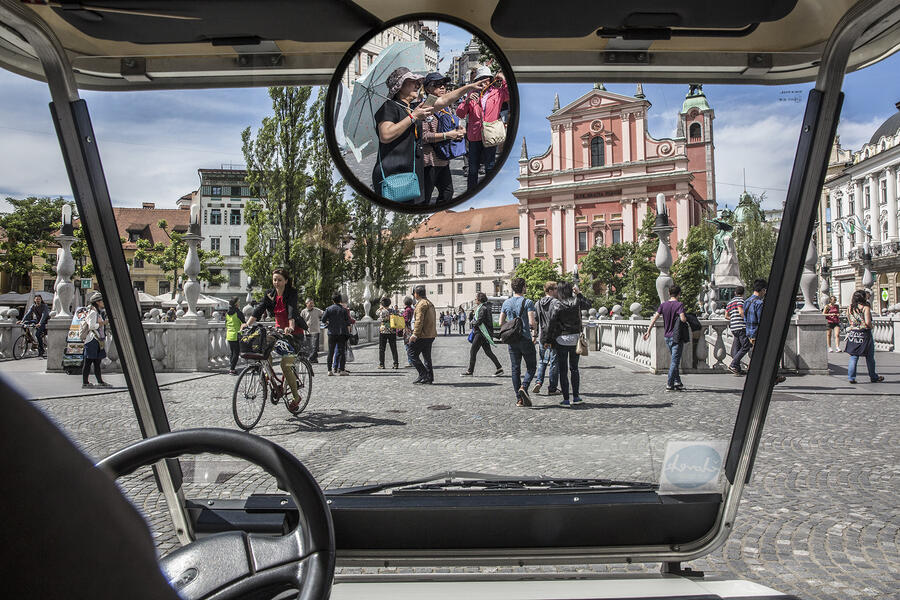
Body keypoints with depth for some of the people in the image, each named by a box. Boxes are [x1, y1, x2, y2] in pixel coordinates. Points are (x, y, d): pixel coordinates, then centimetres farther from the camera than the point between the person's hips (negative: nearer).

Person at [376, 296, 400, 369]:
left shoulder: (381, 311, -9)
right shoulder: (394, 311, -1)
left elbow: (376, 314, 14)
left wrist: (380, 308, 20)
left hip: (383, 331, -2)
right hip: (393, 332, 3)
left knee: (381, 349, 6)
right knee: (393, 349, 8)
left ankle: (381, 364, 6)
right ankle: (396, 364, 5)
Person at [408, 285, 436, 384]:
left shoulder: (421, 304, -13)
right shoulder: (429, 303, 19)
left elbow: (419, 321, -21)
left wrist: (415, 334, -23)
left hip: (423, 335, -10)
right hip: (431, 335, 10)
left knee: (412, 354, -3)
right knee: (427, 356, 14)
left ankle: (423, 375, -7)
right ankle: (429, 378, 14)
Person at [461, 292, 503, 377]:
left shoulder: (482, 308, -16)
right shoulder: (486, 307, 15)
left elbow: (479, 321, -20)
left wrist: (474, 325, -3)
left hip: (481, 333, -10)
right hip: (485, 333, 10)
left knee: (472, 351, -3)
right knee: (488, 352, 12)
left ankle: (470, 371, 2)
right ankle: (499, 368, 9)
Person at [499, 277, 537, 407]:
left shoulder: (506, 303, 7)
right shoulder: (527, 302, -8)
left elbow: (501, 323, 8)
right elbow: (532, 322, -16)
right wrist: (534, 334, -2)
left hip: (512, 340, 4)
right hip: (526, 339, -4)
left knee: (515, 369, 7)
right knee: (531, 367, 8)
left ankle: (519, 399, 6)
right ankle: (523, 387, -15)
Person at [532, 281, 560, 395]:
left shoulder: (538, 303, 8)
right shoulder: (556, 302, -11)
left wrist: (535, 334, 19)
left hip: (542, 336, 6)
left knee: (542, 361, 17)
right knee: (554, 362, 2)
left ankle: (538, 381, 1)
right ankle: (552, 388, 5)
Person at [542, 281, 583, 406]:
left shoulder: (556, 305, -11)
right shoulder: (577, 303, -1)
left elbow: (551, 323, -12)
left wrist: (547, 340, -7)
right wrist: (577, 293, 28)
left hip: (562, 339, -3)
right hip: (575, 338, 4)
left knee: (563, 370, 3)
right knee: (574, 368, 15)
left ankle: (566, 399, 2)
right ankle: (576, 397, 19)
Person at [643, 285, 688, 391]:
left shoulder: (663, 305, 4)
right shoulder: (679, 304, -11)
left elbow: (655, 318, -1)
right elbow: (683, 318, -24)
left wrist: (648, 331, 1)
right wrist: (686, 320, -2)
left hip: (667, 336, 6)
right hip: (676, 337, -6)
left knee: (674, 359, 19)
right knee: (675, 361, -1)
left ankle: (677, 382, 22)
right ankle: (669, 384, -3)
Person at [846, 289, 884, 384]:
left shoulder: (850, 308, 4)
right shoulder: (865, 308, -13)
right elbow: (867, 322, -19)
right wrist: (870, 327, -1)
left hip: (853, 333, 4)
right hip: (865, 334, -4)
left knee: (853, 356, 7)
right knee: (870, 357, 11)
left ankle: (851, 377, 0)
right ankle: (873, 377, 24)